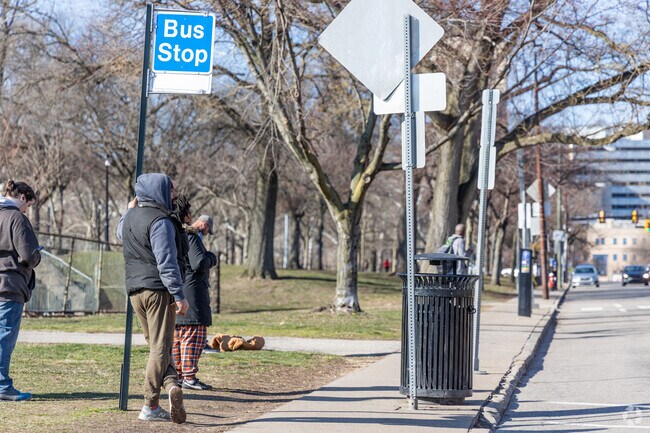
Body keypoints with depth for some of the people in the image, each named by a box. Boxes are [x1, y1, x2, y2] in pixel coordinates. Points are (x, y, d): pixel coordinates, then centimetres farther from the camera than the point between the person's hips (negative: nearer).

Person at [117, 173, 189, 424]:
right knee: (161, 347, -3)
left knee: (157, 346, 14)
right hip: (158, 290, -8)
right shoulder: (160, 221, -14)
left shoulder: (130, 217, 11)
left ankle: (170, 384, -5)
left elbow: (120, 233, 36)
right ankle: (150, 407, -5)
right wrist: (179, 296, -19)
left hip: (135, 290, 8)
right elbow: (166, 262, -20)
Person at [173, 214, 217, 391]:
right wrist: (211, 257, -3)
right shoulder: (192, 238, -12)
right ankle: (189, 377, -11)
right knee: (195, 335, -9)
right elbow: (199, 264, -22)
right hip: (191, 291, -10)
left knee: (178, 336, 12)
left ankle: (177, 375, 16)